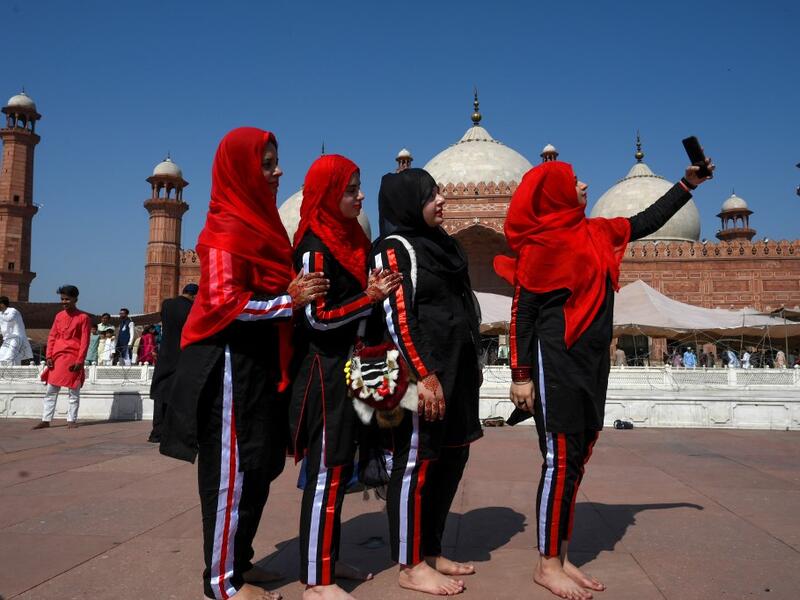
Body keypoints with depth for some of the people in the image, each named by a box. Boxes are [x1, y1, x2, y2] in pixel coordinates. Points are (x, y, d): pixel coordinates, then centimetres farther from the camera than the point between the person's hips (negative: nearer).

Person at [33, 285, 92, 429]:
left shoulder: (83, 317, -2)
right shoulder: (59, 316, 12)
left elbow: (85, 341, -6)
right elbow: (52, 337, 11)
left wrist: (80, 360, -13)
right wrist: (49, 356, 0)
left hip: (73, 359, -5)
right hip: (57, 358, 5)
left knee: (74, 391, 2)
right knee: (51, 391, 6)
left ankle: (72, 420, 9)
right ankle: (46, 420, 11)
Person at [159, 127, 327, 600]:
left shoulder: (258, 223, 15)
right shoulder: (227, 229, -12)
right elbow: (225, 302, -20)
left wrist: (296, 292, 5)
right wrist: (290, 300, -20)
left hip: (258, 362, 9)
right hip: (231, 363, -9)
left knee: (258, 466, 14)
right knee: (233, 468, -1)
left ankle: (239, 561, 28)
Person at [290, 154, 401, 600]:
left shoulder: (350, 238, 13)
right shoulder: (315, 247, -13)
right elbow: (318, 317, -18)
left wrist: (377, 292, 6)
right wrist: (369, 298, -26)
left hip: (347, 367, 9)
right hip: (324, 370, -9)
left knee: (339, 470, 14)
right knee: (327, 473, -4)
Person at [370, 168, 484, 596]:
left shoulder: (439, 244, 17)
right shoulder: (395, 247, -9)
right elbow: (397, 317, -17)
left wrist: (473, 365, 19)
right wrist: (424, 375, -22)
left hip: (456, 371, 10)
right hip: (424, 373, -9)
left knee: (452, 458, 13)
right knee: (417, 463, -1)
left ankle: (430, 551, 27)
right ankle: (410, 565, 12)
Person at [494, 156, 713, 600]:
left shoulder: (597, 232, 13)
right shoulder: (542, 242, -7)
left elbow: (648, 221, 28)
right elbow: (522, 311, -10)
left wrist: (688, 184, 24)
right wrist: (521, 375, -13)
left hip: (592, 360, 8)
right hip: (555, 359, -8)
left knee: (578, 458, 8)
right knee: (560, 457, -6)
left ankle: (561, 557, 18)